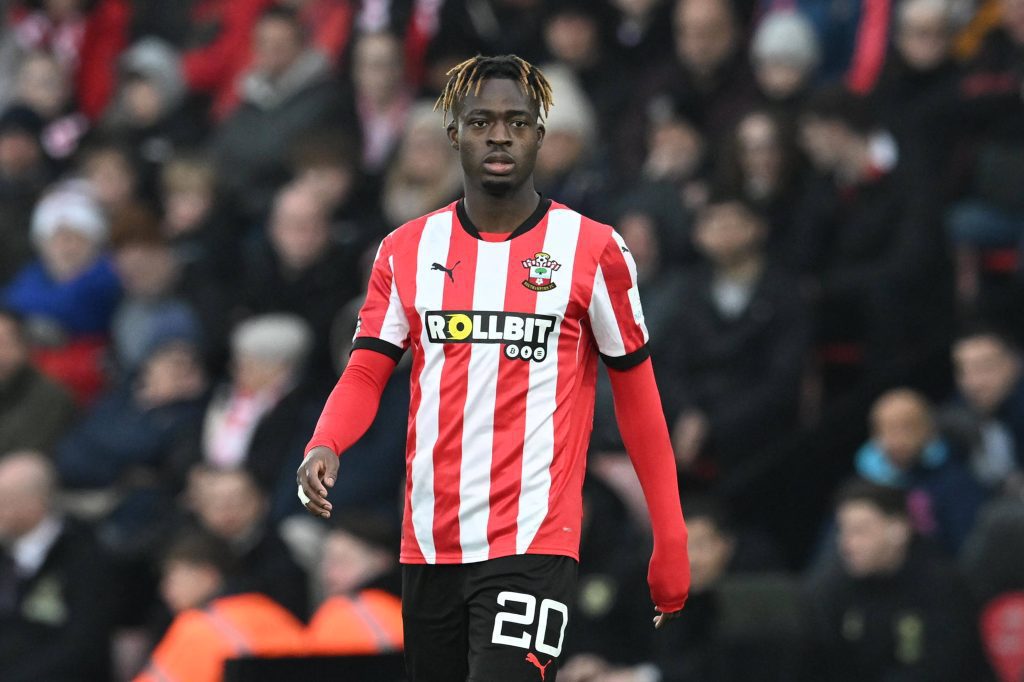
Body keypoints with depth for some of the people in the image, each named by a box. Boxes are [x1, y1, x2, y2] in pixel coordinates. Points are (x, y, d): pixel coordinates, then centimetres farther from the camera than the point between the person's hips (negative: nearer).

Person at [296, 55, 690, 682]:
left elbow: (637, 395, 3)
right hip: (429, 546, 4)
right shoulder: (408, 250, 9)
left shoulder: (593, 250, -1)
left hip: (533, 542, -4)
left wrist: (671, 546, 1)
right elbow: (367, 372, 6)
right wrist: (324, 448, -16)